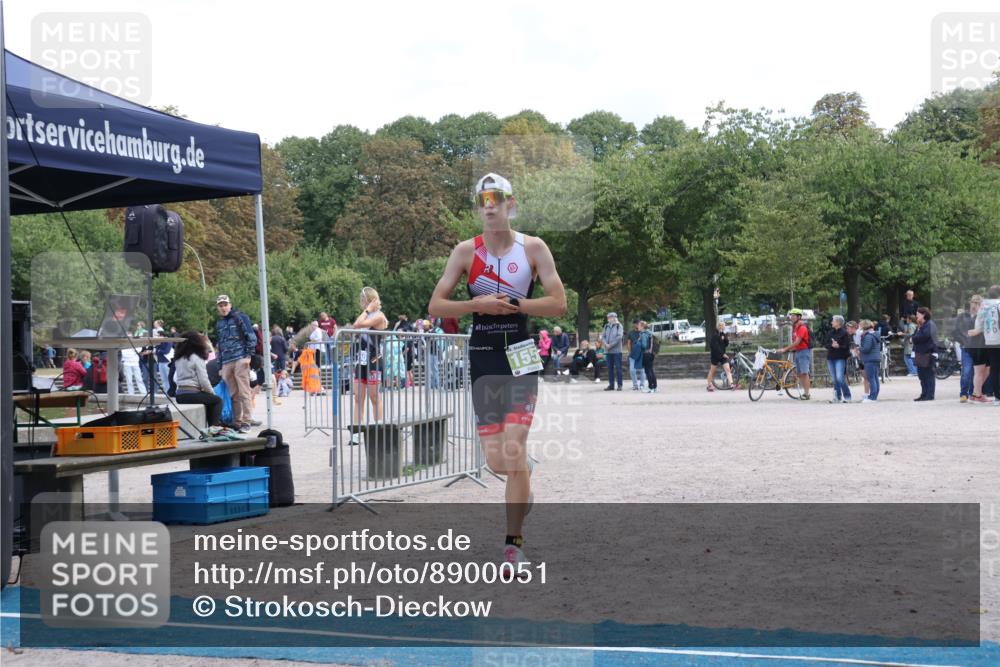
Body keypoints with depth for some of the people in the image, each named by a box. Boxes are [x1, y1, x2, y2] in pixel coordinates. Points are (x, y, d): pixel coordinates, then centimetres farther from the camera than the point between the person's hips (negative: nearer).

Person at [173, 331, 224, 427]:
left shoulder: (178, 359, 13)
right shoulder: (197, 358, -8)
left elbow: (175, 379, 15)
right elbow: (204, 381, -11)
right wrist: (212, 393, 7)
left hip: (179, 395, 7)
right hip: (192, 394, -7)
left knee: (208, 398, 28)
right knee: (217, 400, 13)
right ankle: (214, 426, 5)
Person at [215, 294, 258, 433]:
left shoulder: (240, 317, 4)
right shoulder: (219, 323, 22)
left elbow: (251, 337, -2)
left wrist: (248, 356, -11)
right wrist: (220, 367, 22)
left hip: (240, 360, -6)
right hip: (226, 363, 6)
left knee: (243, 392, -8)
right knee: (233, 394, 2)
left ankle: (246, 422, -8)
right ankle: (237, 422, 4)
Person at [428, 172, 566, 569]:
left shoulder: (533, 248, 0)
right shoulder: (466, 251, 4)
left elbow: (558, 304, -4)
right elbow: (436, 306, 2)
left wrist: (511, 303, -14)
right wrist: (478, 304, -13)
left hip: (521, 356, -2)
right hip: (482, 355, 2)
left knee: (514, 448, -14)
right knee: (496, 459, 1)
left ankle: (514, 543, -5)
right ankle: (523, 488, 38)